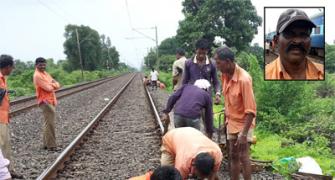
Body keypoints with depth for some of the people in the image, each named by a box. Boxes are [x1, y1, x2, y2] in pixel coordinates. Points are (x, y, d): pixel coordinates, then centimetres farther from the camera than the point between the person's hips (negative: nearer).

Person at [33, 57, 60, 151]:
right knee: (50, 123, -9)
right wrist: (53, 85, 0)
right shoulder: (37, 76, -13)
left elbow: (57, 85, 9)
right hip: (45, 102, -10)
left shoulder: (46, 74, 16)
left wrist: (51, 84, -12)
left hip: (51, 101, 10)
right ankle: (51, 145, -6)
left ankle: (46, 144, 21)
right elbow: (48, 88, -20)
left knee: (48, 123, 14)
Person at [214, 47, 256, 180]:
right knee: (233, 156, 13)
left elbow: (250, 110, -26)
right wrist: (225, 119, 14)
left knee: (243, 156, -8)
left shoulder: (244, 79, -27)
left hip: (243, 123, -7)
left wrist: (244, 134, -29)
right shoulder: (225, 75, -4)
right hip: (232, 122, 7)